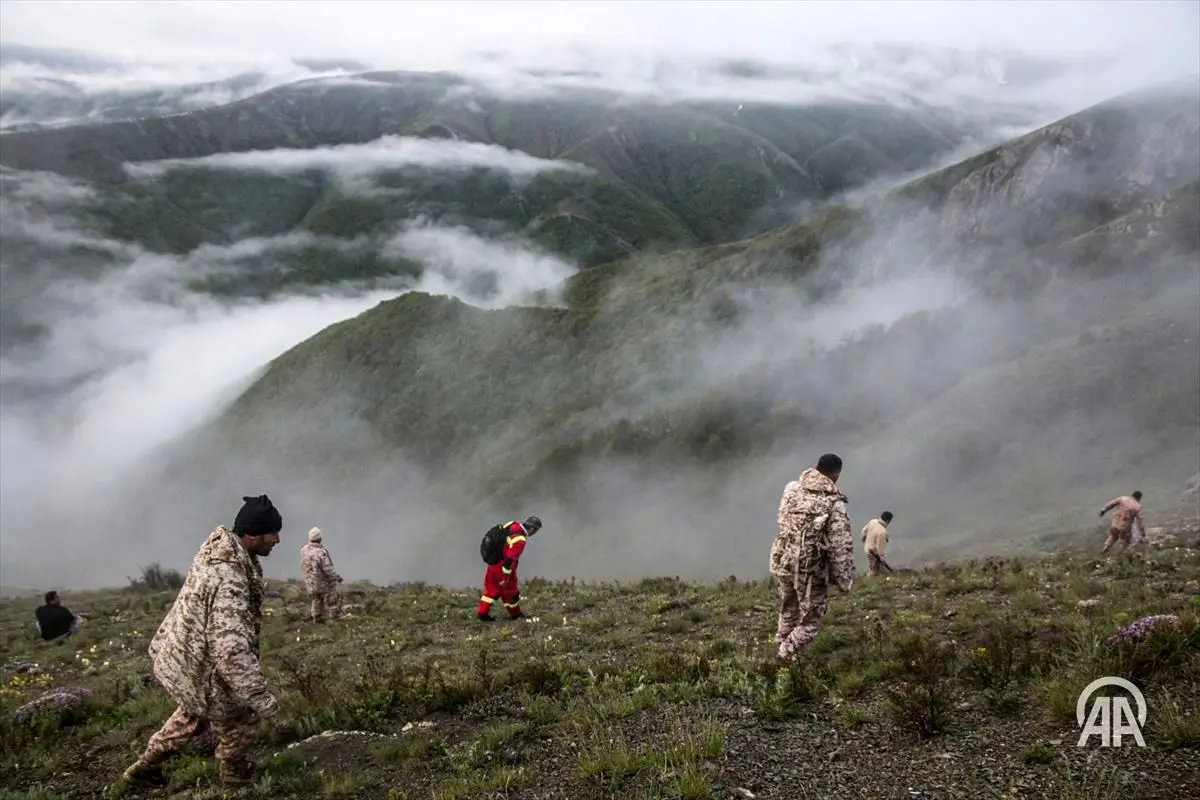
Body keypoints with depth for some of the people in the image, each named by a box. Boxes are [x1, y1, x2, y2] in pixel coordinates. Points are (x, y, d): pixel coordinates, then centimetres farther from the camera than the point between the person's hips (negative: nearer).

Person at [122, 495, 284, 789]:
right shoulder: (229, 581, -36)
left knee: (195, 713, 32)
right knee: (242, 714, 14)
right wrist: (261, 698, -35)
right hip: (195, 664, -9)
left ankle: (145, 766, 44)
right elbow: (232, 650, -39)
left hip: (180, 651, 9)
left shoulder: (220, 546, -6)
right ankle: (235, 770, 38)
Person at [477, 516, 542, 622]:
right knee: (510, 591, 14)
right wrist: (505, 578, -19)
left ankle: (482, 613, 23)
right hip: (502, 568, -8)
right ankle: (515, 614, 33)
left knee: (492, 588, 19)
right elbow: (510, 559, -28)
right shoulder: (520, 540, -29)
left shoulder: (512, 525, -4)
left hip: (493, 562, 8)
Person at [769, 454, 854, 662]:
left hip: (782, 563, 6)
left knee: (788, 611, 26)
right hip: (811, 571, -5)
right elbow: (842, 547, -15)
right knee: (810, 621, 10)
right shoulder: (834, 504, -17)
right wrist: (845, 580, -6)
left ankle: (783, 648, 35)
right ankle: (786, 657, 2)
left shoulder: (792, 489, -2)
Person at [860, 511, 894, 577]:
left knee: (870, 567, 30)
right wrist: (881, 557, -10)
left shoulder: (873, 521, -15)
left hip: (867, 547, 8)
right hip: (874, 552, -8)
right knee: (874, 570, 15)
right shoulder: (882, 532, -37)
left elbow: (863, 531, 0)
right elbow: (880, 546, -27)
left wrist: (864, 541, 20)